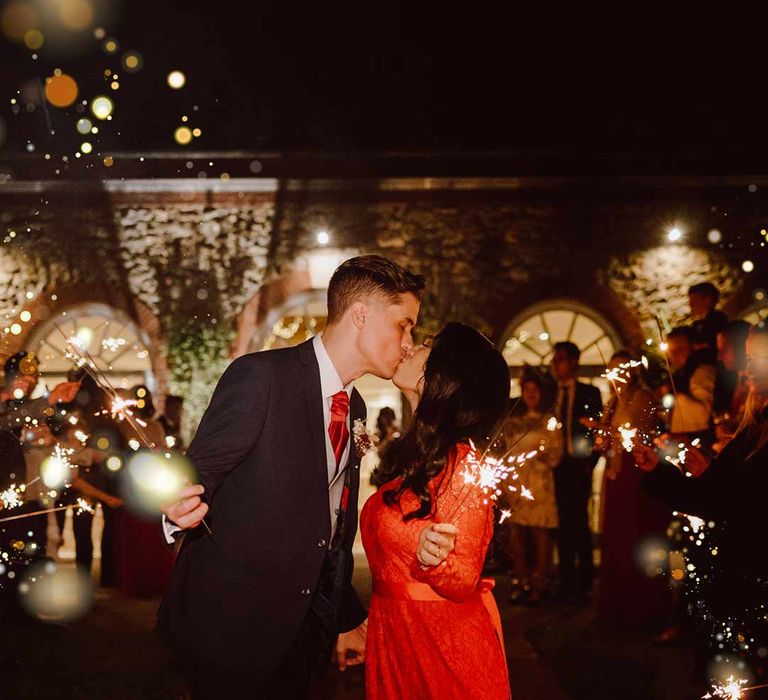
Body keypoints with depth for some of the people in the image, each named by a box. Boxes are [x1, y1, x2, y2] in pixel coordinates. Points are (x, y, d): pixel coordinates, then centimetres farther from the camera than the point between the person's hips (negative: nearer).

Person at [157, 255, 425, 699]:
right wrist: (182, 511, -37)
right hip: (229, 624, -7)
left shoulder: (355, 409, 11)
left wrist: (346, 620, 20)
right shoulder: (261, 376, -14)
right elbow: (195, 476, -14)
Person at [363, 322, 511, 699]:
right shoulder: (410, 456, 4)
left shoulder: (463, 464, -20)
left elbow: (463, 582, -20)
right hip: (392, 636, 7)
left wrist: (432, 559, -39)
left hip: (446, 643, -7)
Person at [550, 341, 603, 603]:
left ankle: (584, 585, 3)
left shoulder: (589, 392, 2)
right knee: (563, 525, 7)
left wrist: (589, 463, -9)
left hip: (578, 469, -4)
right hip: (555, 468, 4)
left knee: (579, 524, -5)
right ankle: (566, 582, 14)